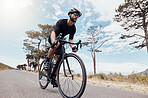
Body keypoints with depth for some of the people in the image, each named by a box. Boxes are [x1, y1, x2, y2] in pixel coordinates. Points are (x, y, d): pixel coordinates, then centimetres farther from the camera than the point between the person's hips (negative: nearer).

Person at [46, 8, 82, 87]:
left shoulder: (73, 28, -11)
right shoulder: (61, 22, -26)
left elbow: (70, 39, -14)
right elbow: (53, 33, -37)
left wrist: (73, 46, -36)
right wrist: (53, 42, -58)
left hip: (60, 41, 4)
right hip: (52, 38, -4)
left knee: (59, 58, -6)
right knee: (56, 45, -40)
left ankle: (53, 78, 4)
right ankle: (47, 61, -18)